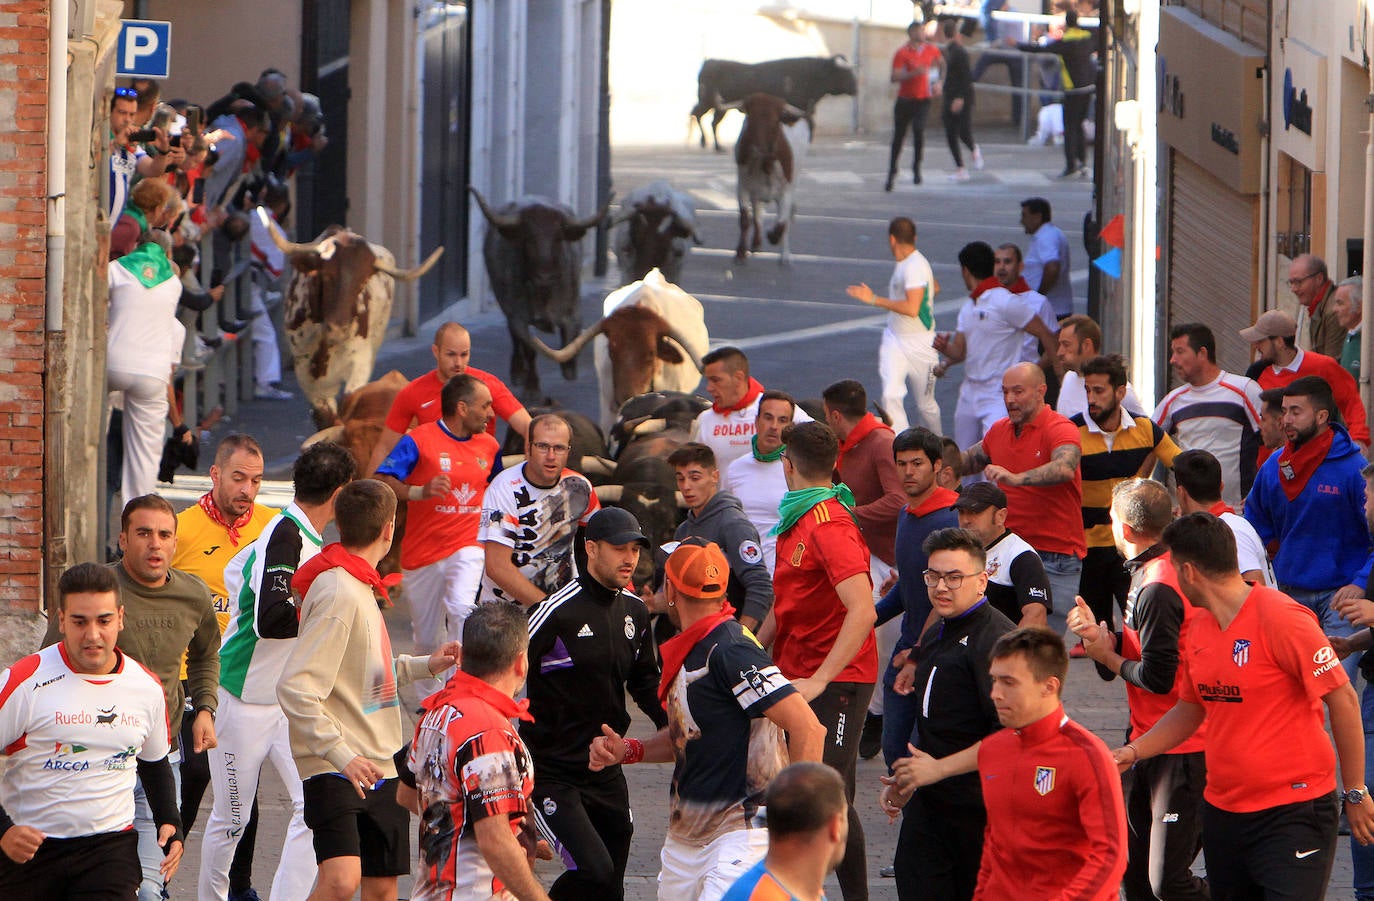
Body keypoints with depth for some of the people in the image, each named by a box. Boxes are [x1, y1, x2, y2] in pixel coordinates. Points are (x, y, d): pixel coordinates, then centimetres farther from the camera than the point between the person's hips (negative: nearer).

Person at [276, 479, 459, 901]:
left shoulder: (360, 587, 12)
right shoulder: (338, 594, -17)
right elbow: (295, 688, -23)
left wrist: (423, 666, 16)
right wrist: (340, 754, -26)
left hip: (378, 768, 10)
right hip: (334, 771, -10)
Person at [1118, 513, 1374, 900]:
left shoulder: (1282, 618, -17)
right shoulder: (1198, 629, 7)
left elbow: (1343, 700, -14)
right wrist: (1131, 752, 7)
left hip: (1293, 810, -8)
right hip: (1223, 810, 8)